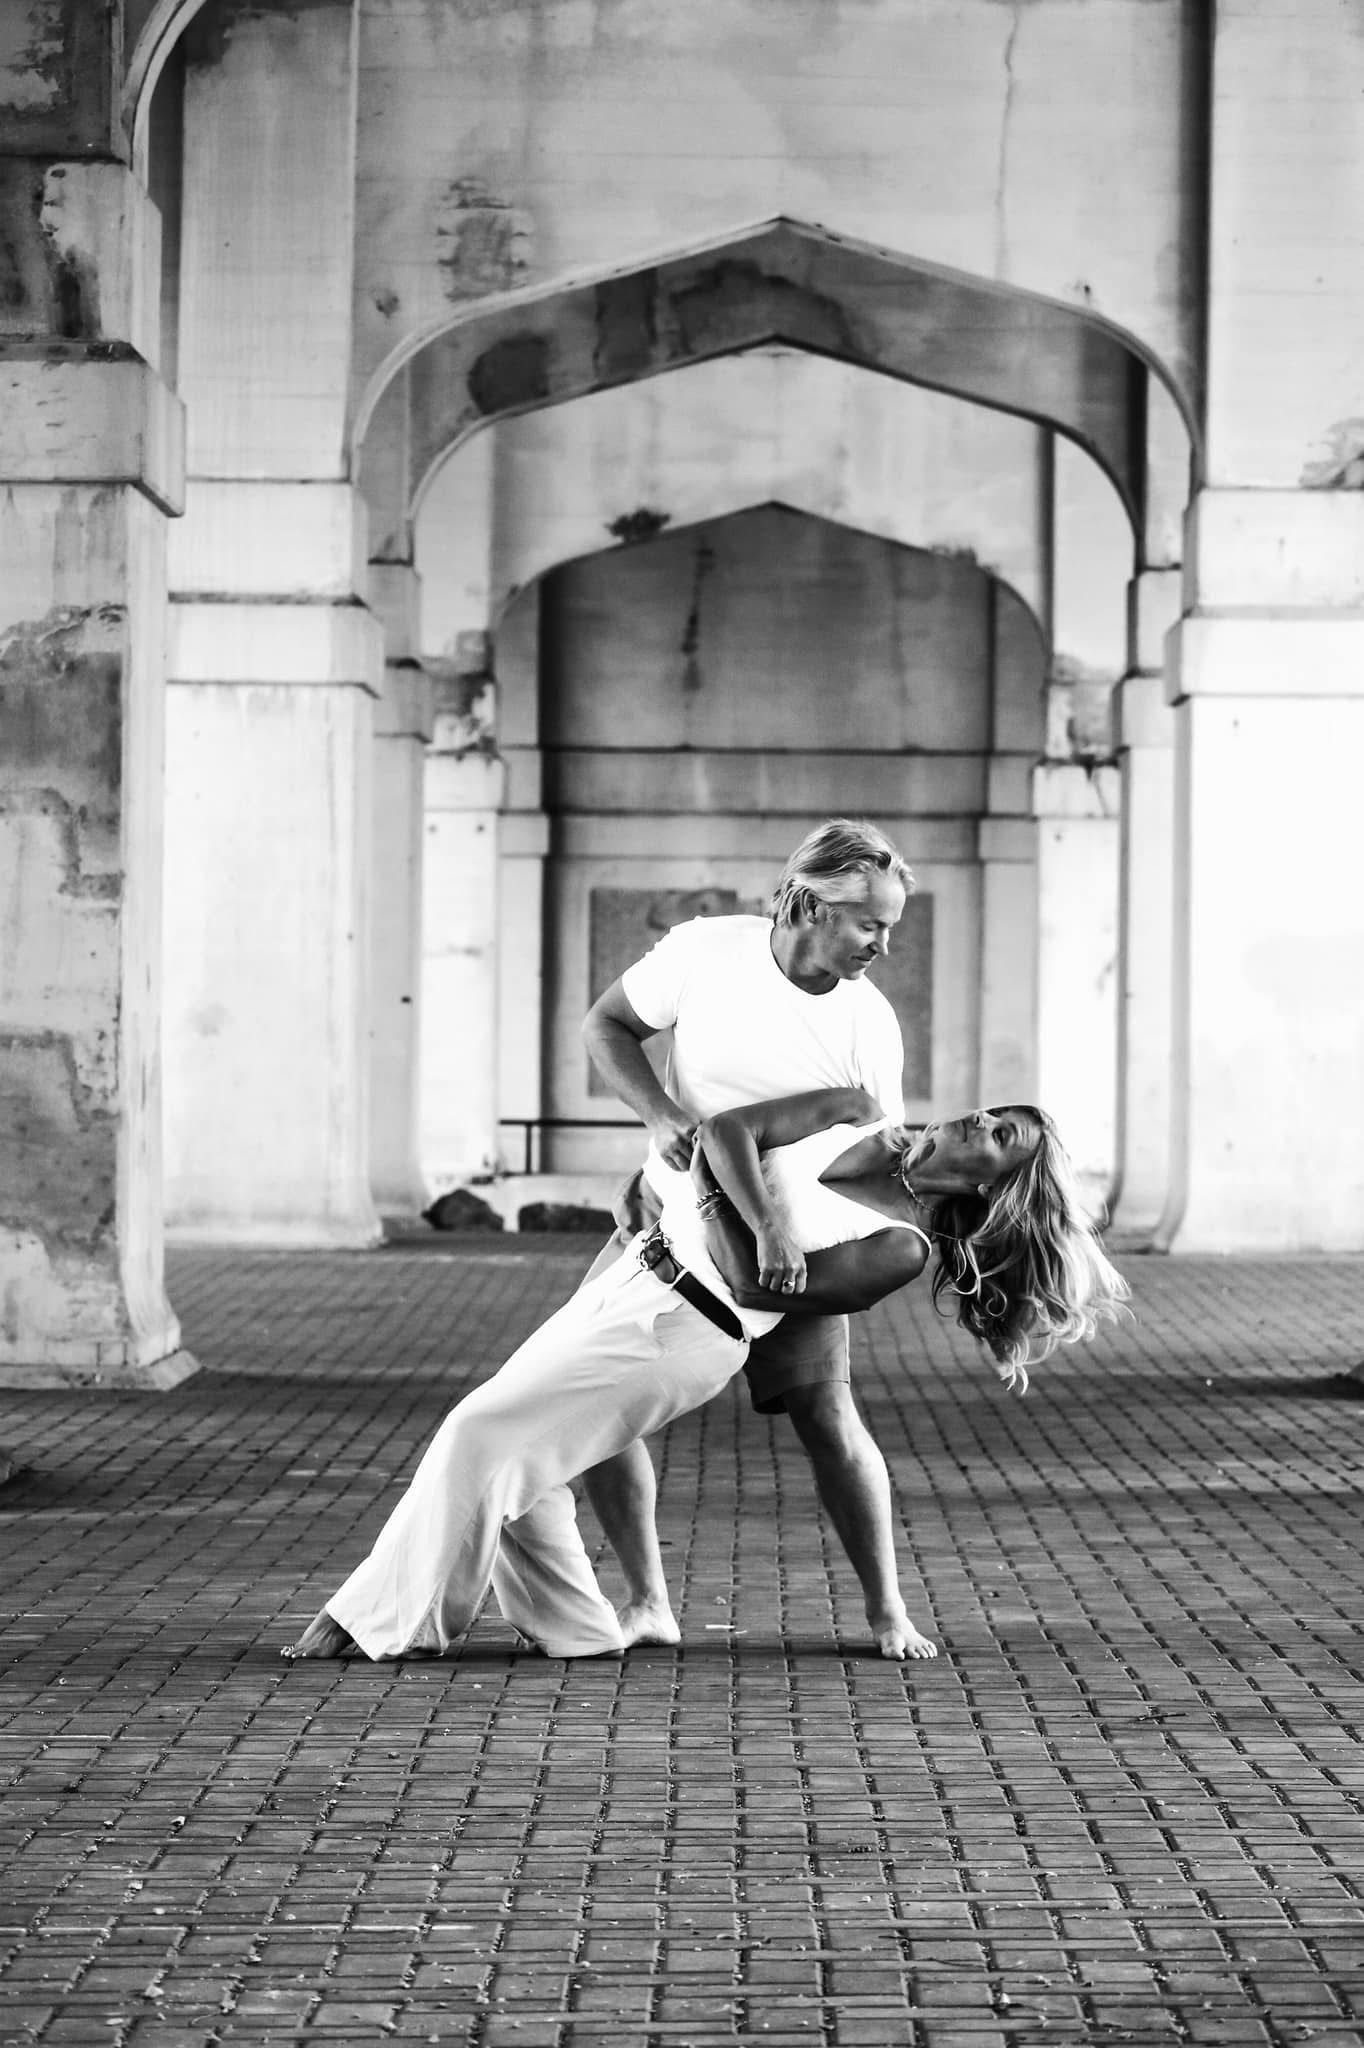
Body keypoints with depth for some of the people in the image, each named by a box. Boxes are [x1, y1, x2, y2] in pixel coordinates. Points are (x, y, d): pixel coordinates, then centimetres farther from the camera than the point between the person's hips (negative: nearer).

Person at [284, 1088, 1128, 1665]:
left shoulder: (903, 1249, -11)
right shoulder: (859, 1119, 6)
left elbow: (753, 1284, -15)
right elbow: (729, 1128, -1)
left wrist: (714, 1190, -6)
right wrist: (767, 1222, -14)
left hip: (679, 1332, -8)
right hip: (636, 1271, 8)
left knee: (484, 1437, -14)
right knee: (513, 1462, 8)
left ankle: (376, 1622, -6)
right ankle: (578, 1632, 18)